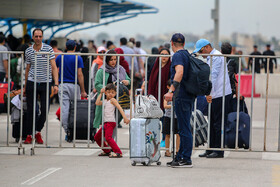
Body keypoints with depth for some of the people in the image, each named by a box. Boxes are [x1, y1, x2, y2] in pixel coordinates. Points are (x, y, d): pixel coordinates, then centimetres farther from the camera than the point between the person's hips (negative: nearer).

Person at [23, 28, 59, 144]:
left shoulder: (48, 49, -2)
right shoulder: (28, 51, 5)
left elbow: (54, 67, -5)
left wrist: (56, 84, -14)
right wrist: (25, 86, 16)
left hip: (45, 83, -1)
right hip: (32, 82, 1)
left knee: (45, 110, -3)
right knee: (31, 110, 1)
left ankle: (38, 132, 16)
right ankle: (29, 135, 9)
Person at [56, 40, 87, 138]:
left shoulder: (59, 57, 6)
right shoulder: (78, 58, -5)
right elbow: (80, 75, -9)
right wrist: (83, 90, -7)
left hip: (62, 85, 2)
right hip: (74, 85, -2)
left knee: (64, 109, -1)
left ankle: (67, 131, -6)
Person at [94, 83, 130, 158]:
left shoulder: (112, 100, -4)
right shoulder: (105, 101, 18)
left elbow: (119, 108, -14)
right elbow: (97, 103, 4)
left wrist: (125, 117, -25)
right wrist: (101, 93, 9)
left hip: (111, 122, -9)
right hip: (106, 123, 9)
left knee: (108, 137, -26)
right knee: (96, 137, 16)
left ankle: (118, 152, -30)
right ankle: (107, 151, 25)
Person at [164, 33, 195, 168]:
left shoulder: (178, 56, -11)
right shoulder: (188, 55, 17)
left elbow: (179, 72, -28)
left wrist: (171, 91, -33)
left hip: (182, 96, -9)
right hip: (190, 96, 9)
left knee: (184, 129, -7)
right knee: (183, 128, 14)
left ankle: (186, 159, -5)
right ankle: (180, 157, 21)